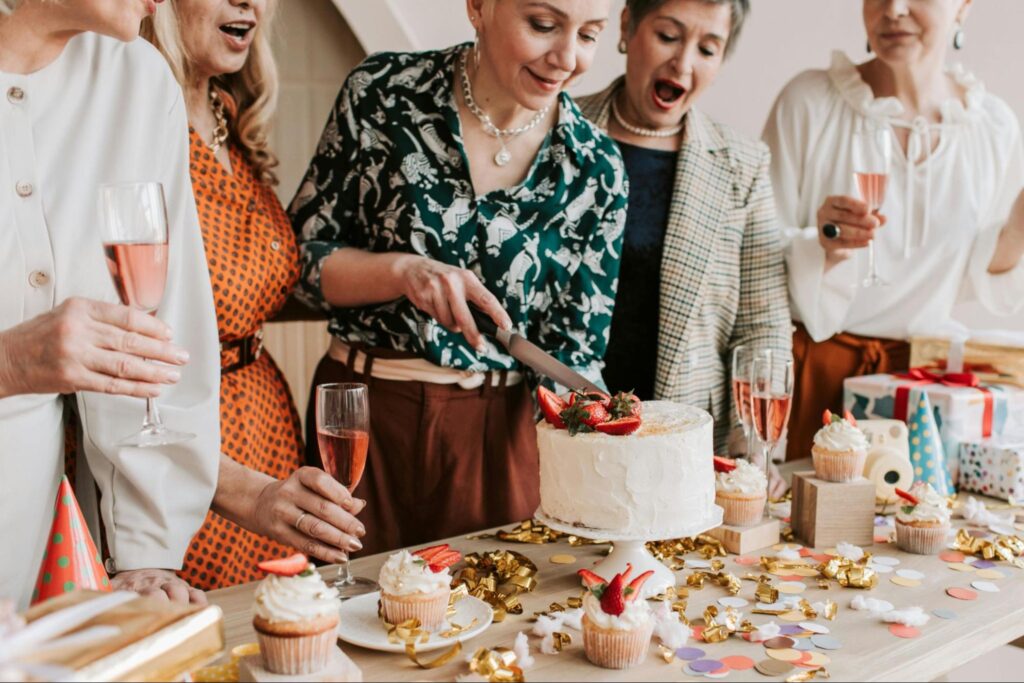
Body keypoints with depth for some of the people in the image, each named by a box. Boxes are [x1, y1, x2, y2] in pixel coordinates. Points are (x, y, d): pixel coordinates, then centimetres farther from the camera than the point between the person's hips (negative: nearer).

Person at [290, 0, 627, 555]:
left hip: (500, 433, 1)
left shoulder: (596, 170, -4)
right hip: (362, 412, 0)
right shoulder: (383, 93, -7)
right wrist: (403, 270, -19)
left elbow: (575, 356, -2)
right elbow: (300, 255, -2)